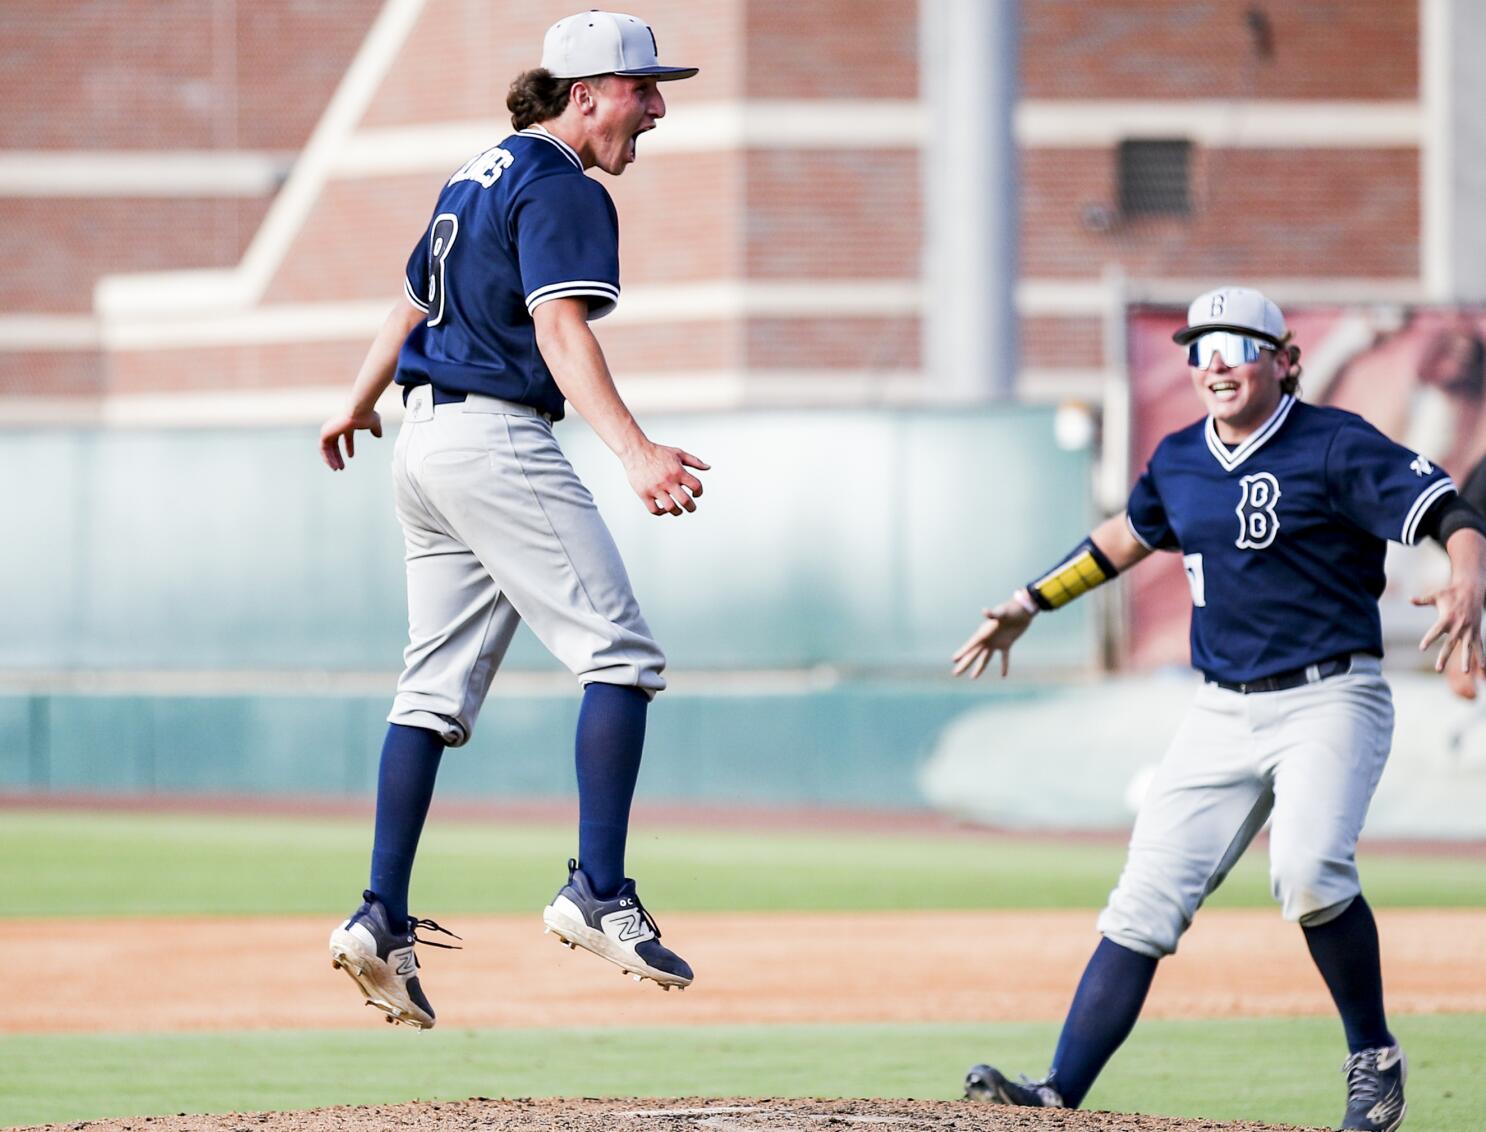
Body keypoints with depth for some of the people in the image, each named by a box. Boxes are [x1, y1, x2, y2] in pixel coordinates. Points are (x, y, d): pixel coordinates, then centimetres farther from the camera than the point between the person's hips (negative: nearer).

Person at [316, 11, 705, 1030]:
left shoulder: (483, 174, 18)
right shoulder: (561, 190, -11)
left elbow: (412, 303, 31)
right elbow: (561, 330, -26)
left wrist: (359, 408, 47)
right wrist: (634, 450, -39)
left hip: (426, 444, 10)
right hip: (498, 440, -10)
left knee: (439, 688, 10)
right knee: (620, 653, -11)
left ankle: (383, 919, 6)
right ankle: (599, 893, -20)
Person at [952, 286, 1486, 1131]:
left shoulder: (1335, 447, -9)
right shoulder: (1181, 460, 11)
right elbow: (1133, 533, 31)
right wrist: (1033, 603, 33)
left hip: (1329, 702, -6)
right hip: (1223, 712, 6)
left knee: (1308, 871, -28)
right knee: (1145, 901, -2)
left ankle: (1375, 1058, -8)